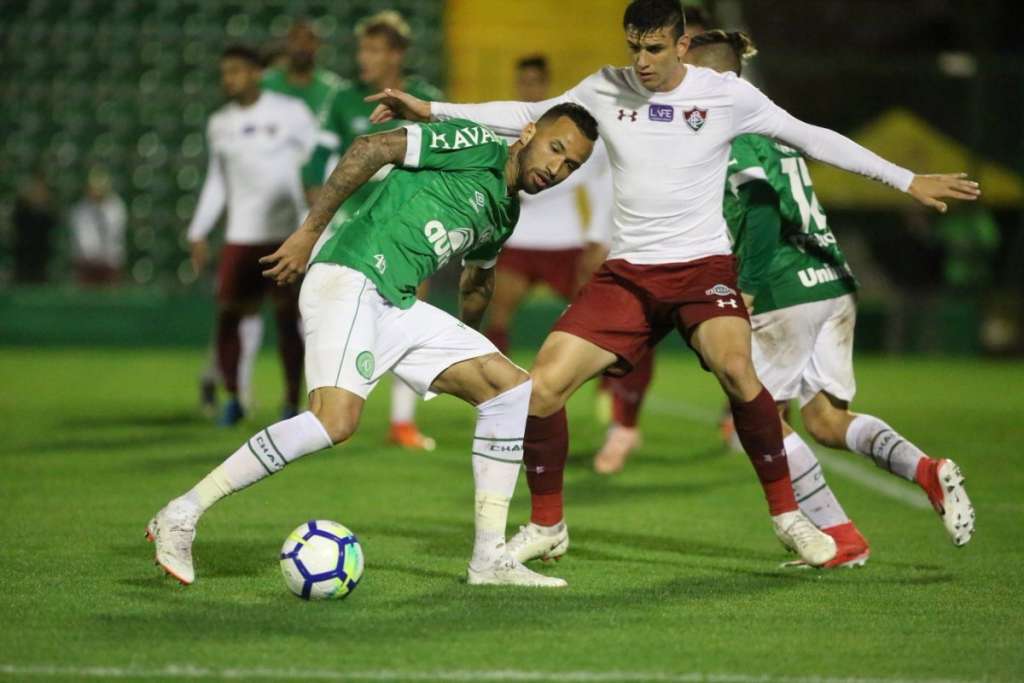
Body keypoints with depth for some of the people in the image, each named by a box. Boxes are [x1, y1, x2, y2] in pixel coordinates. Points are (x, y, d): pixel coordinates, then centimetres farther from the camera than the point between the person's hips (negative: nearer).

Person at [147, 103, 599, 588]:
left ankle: (489, 559, 3)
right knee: (336, 419, -29)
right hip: (348, 280, -9)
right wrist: (309, 232, -16)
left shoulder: (504, 213, 20)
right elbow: (370, 148, -14)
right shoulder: (476, 146, -5)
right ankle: (180, 517, -19)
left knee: (513, 389, 3)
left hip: (397, 307, 9)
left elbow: (477, 278, 40)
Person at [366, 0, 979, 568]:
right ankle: (548, 526, 11)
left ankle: (787, 516, -15)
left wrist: (908, 180, 4)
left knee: (735, 367, -32)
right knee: (541, 388, -11)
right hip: (627, 272, 3)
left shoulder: (727, 95, -3)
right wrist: (429, 111, 11)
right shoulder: (606, 90, 4)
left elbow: (812, 138, 3)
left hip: (703, 264, -3)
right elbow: (528, 116, 16)